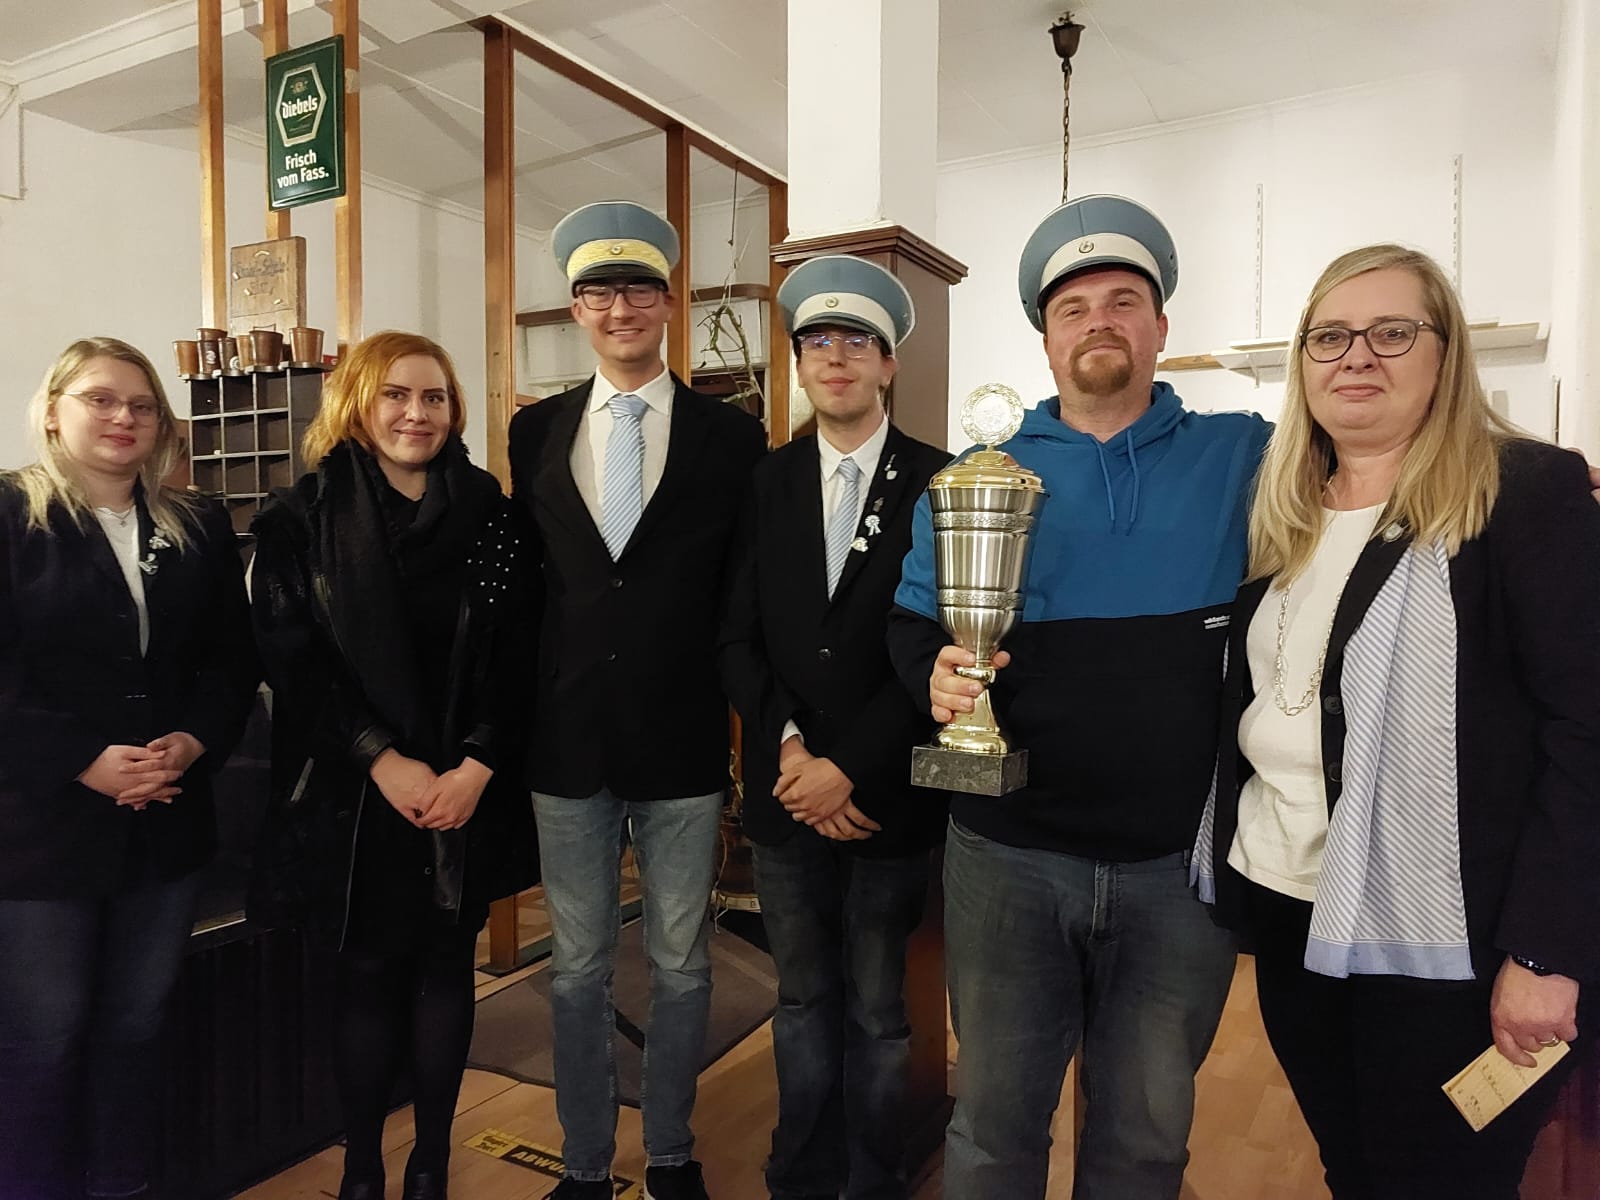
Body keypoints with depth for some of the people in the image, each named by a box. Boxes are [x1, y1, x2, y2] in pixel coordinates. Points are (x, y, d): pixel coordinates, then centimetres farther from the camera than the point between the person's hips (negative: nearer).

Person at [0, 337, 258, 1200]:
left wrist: (193, 742, -10)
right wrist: (86, 762, -19)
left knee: (136, 1026, 14)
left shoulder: (199, 527, 9)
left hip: (167, 821, 4)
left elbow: (231, 660, 7)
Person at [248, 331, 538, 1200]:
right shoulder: (302, 519, 0)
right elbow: (292, 659, -6)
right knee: (366, 974, 9)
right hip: (353, 792, -1)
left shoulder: (490, 516, 2)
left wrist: (477, 765, -13)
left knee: (446, 965, 11)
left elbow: (517, 655, -2)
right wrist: (383, 759, -14)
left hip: (467, 790, 1)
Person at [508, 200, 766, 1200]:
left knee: (680, 966, 14)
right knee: (578, 969, 15)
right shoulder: (536, 431, 5)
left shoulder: (732, 436, -2)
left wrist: (753, 724, -3)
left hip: (683, 743, -1)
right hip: (567, 740, 2)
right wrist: (515, 718, 5)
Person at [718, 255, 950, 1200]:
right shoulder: (765, 483, 5)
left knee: (879, 1014, 13)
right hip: (786, 792, 3)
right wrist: (789, 749, -10)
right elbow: (739, 637, 3)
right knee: (804, 1004, 18)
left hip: (887, 797, -2)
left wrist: (847, 765, -14)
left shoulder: (937, 482, -5)